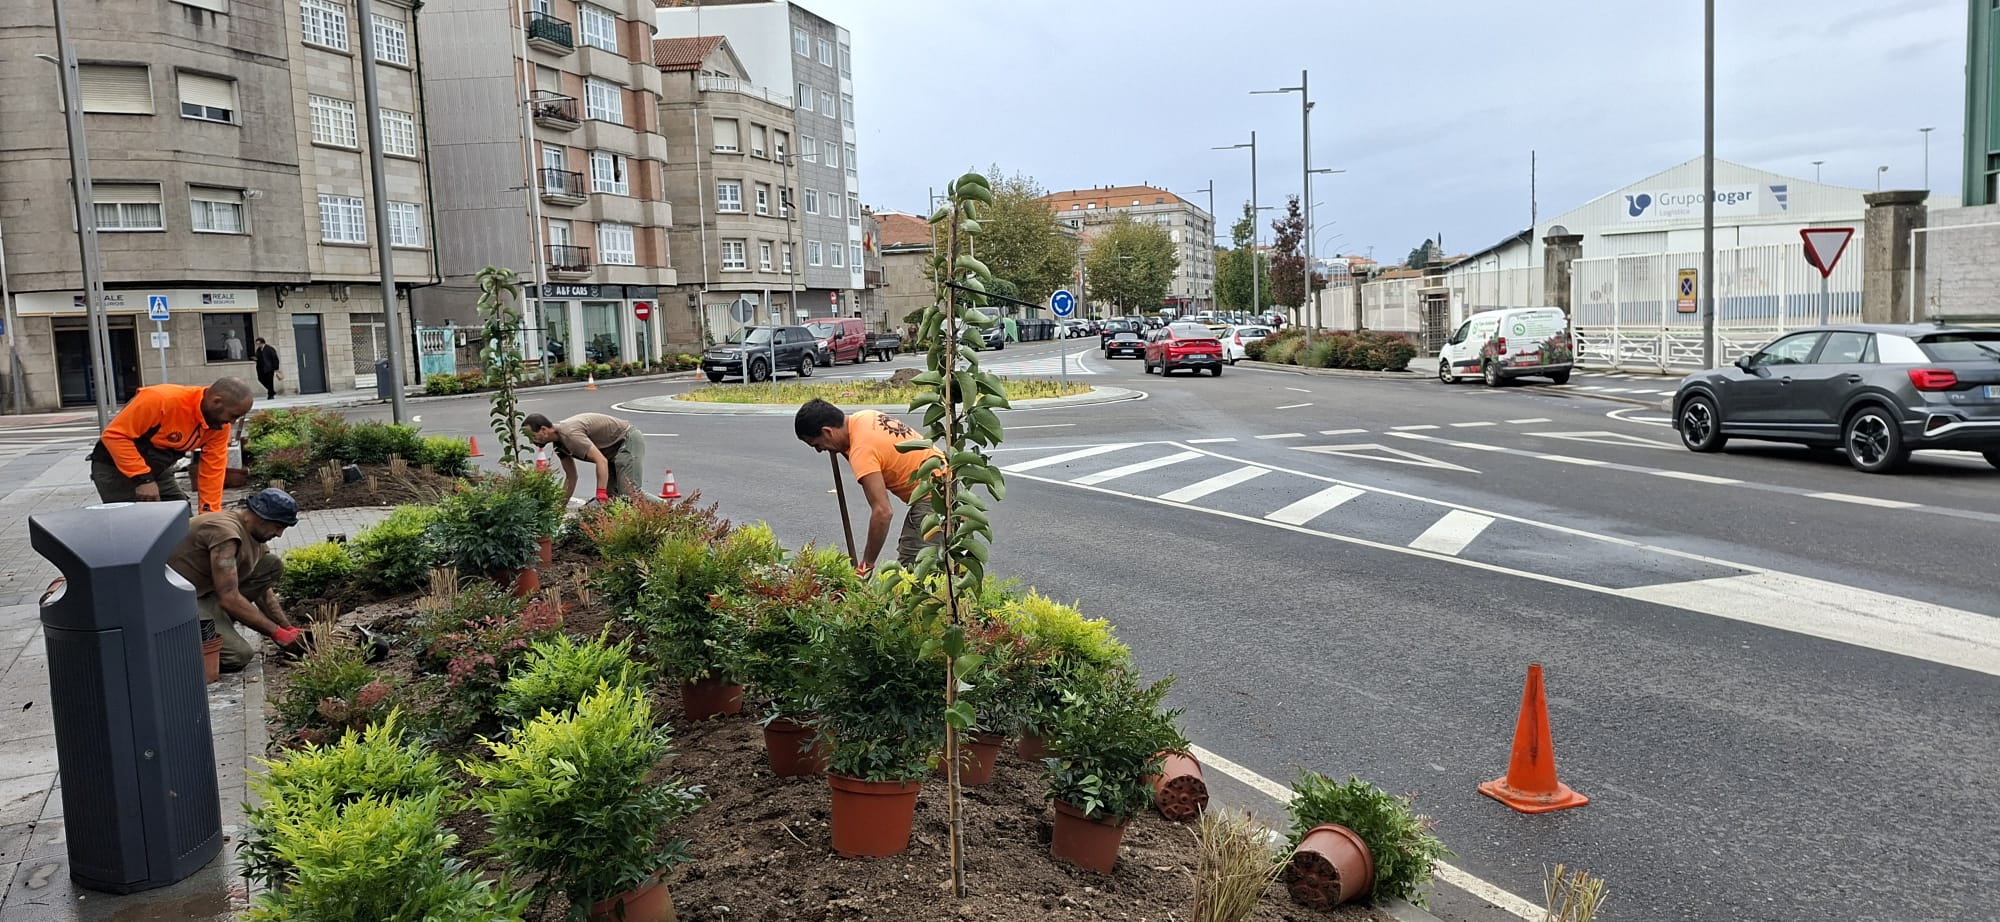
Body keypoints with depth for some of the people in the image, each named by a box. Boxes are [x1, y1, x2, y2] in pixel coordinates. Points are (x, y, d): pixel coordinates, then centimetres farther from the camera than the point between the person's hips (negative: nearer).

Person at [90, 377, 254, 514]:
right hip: (115, 469, -7)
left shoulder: (220, 424, -11)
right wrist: (143, 478, -28)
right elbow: (115, 435, -26)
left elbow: (212, 468, -6)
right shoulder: (162, 400, -32)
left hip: (158, 470, 7)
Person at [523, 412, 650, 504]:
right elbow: (571, 477, 13)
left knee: (629, 493, -20)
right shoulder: (558, 442, 4)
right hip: (614, 449, 10)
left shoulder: (569, 434, -28)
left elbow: (601, 460, -36)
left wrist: (601, 496, -40)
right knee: (611, 496, 5)